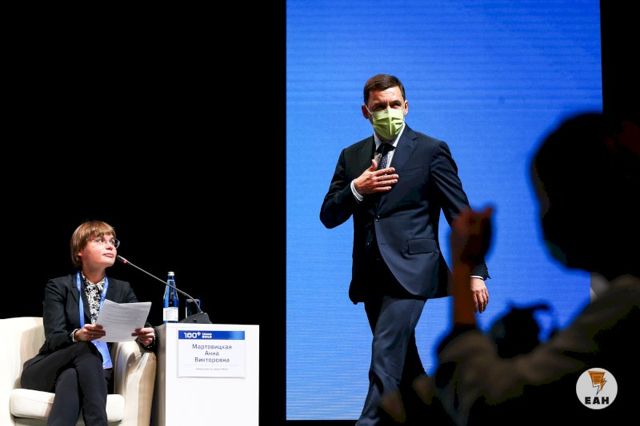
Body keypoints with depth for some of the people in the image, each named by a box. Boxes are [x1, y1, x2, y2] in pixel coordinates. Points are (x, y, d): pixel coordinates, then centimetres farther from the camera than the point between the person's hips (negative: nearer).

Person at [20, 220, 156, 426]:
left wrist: (147, 337, -23)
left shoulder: (122, 290, 15)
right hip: (49, 369, -1)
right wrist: (77, 336, -32)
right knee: (86, 348, -36)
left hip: (95, 373, 1)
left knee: (72, 377, -37)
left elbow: (141, 327, 3)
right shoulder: (58, 287, 4)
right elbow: (53, 340, -8)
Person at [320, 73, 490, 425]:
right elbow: (328, 217, 8)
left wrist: (475, 273, -8)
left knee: (386, 354, -16)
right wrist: (357, 188, -11)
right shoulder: (351, 156, 11)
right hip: (370, 274, 6)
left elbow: (461, 214, -3)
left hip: (408, 271, -6)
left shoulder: (431, 150, -2)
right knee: (401, 358, 16)